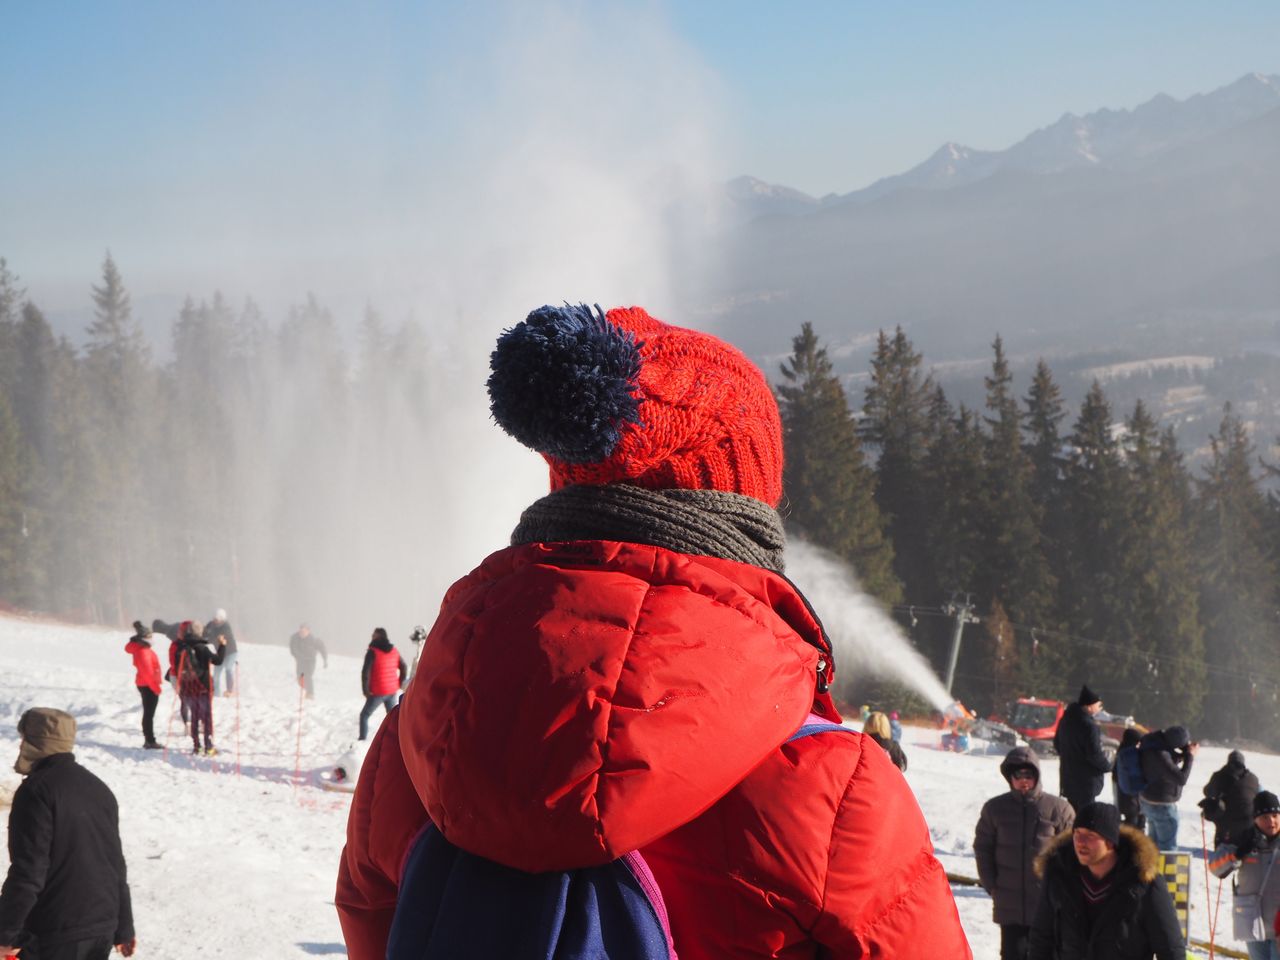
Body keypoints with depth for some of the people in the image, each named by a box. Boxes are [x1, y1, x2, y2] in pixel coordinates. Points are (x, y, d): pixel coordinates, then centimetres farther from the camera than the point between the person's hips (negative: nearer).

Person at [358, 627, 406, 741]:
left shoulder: (372, 652, -13)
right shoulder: (394, 651, 5)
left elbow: (365, 672, -19)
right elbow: (404, 668, 9)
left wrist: (366, 690, -11)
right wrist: (399, 685, 15)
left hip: (377, 692, -5)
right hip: (392, 692, 5)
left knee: (364, 715, 8)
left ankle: (363, 740, 0)